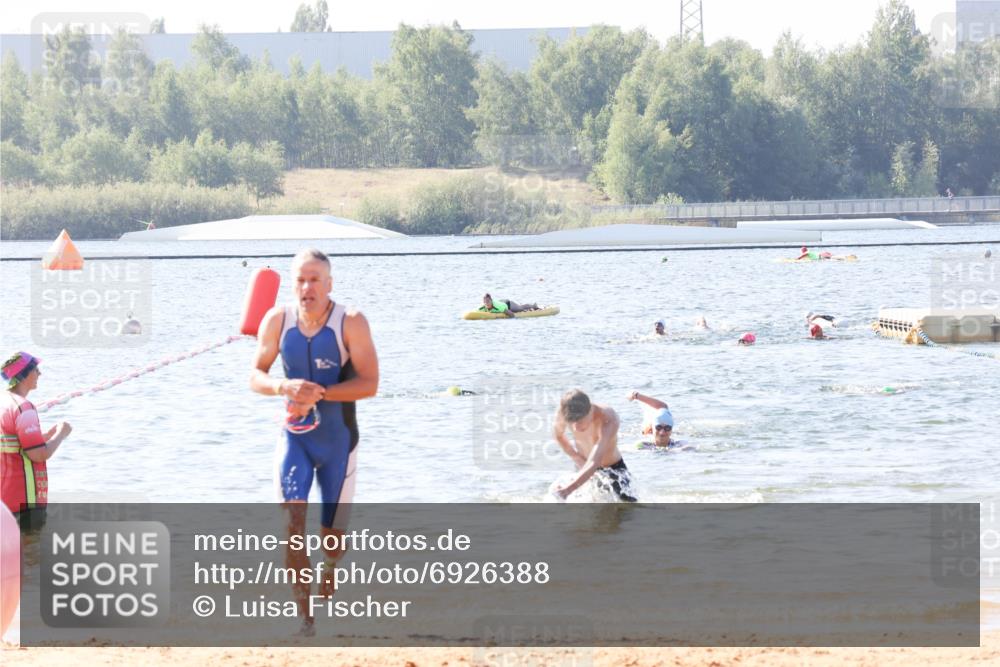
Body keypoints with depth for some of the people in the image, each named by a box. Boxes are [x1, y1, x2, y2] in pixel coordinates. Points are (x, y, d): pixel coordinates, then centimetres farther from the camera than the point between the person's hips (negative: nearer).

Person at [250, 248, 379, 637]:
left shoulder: (350, 323, -16)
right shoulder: (278, 320, -7)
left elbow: (369, 384, -20)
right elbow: (256, 376, -2)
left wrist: (319, 394, -32)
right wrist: (283, 387, -25)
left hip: (338, 441, -1)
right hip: (296, 437, 1)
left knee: (332, 531, 10)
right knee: (293, 522, -16)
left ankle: (329, 575, 46)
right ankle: (304, 616, -13)